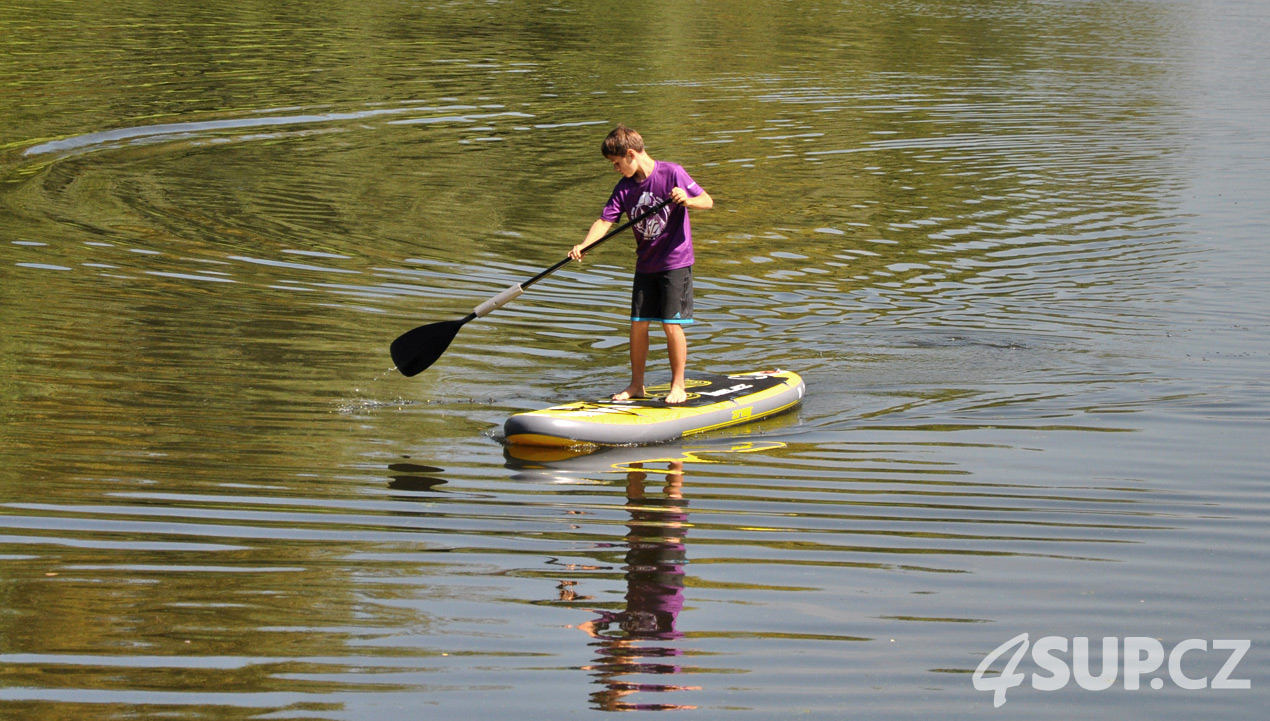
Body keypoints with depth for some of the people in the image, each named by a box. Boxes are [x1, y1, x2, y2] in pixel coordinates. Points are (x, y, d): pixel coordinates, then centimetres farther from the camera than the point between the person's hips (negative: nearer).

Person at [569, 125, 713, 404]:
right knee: (638, 324, 5)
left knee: (672, 325, -6)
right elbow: (605, 221, -4)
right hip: (645, 265, 5)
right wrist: (583, 245, -20)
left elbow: (707, 201, -13)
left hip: (675, 262, -5)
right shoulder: (624, 188, 3)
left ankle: (678, 386, 5)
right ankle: (636, 384, 17)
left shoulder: (671, 173, -11)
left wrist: (687, 199, -35)